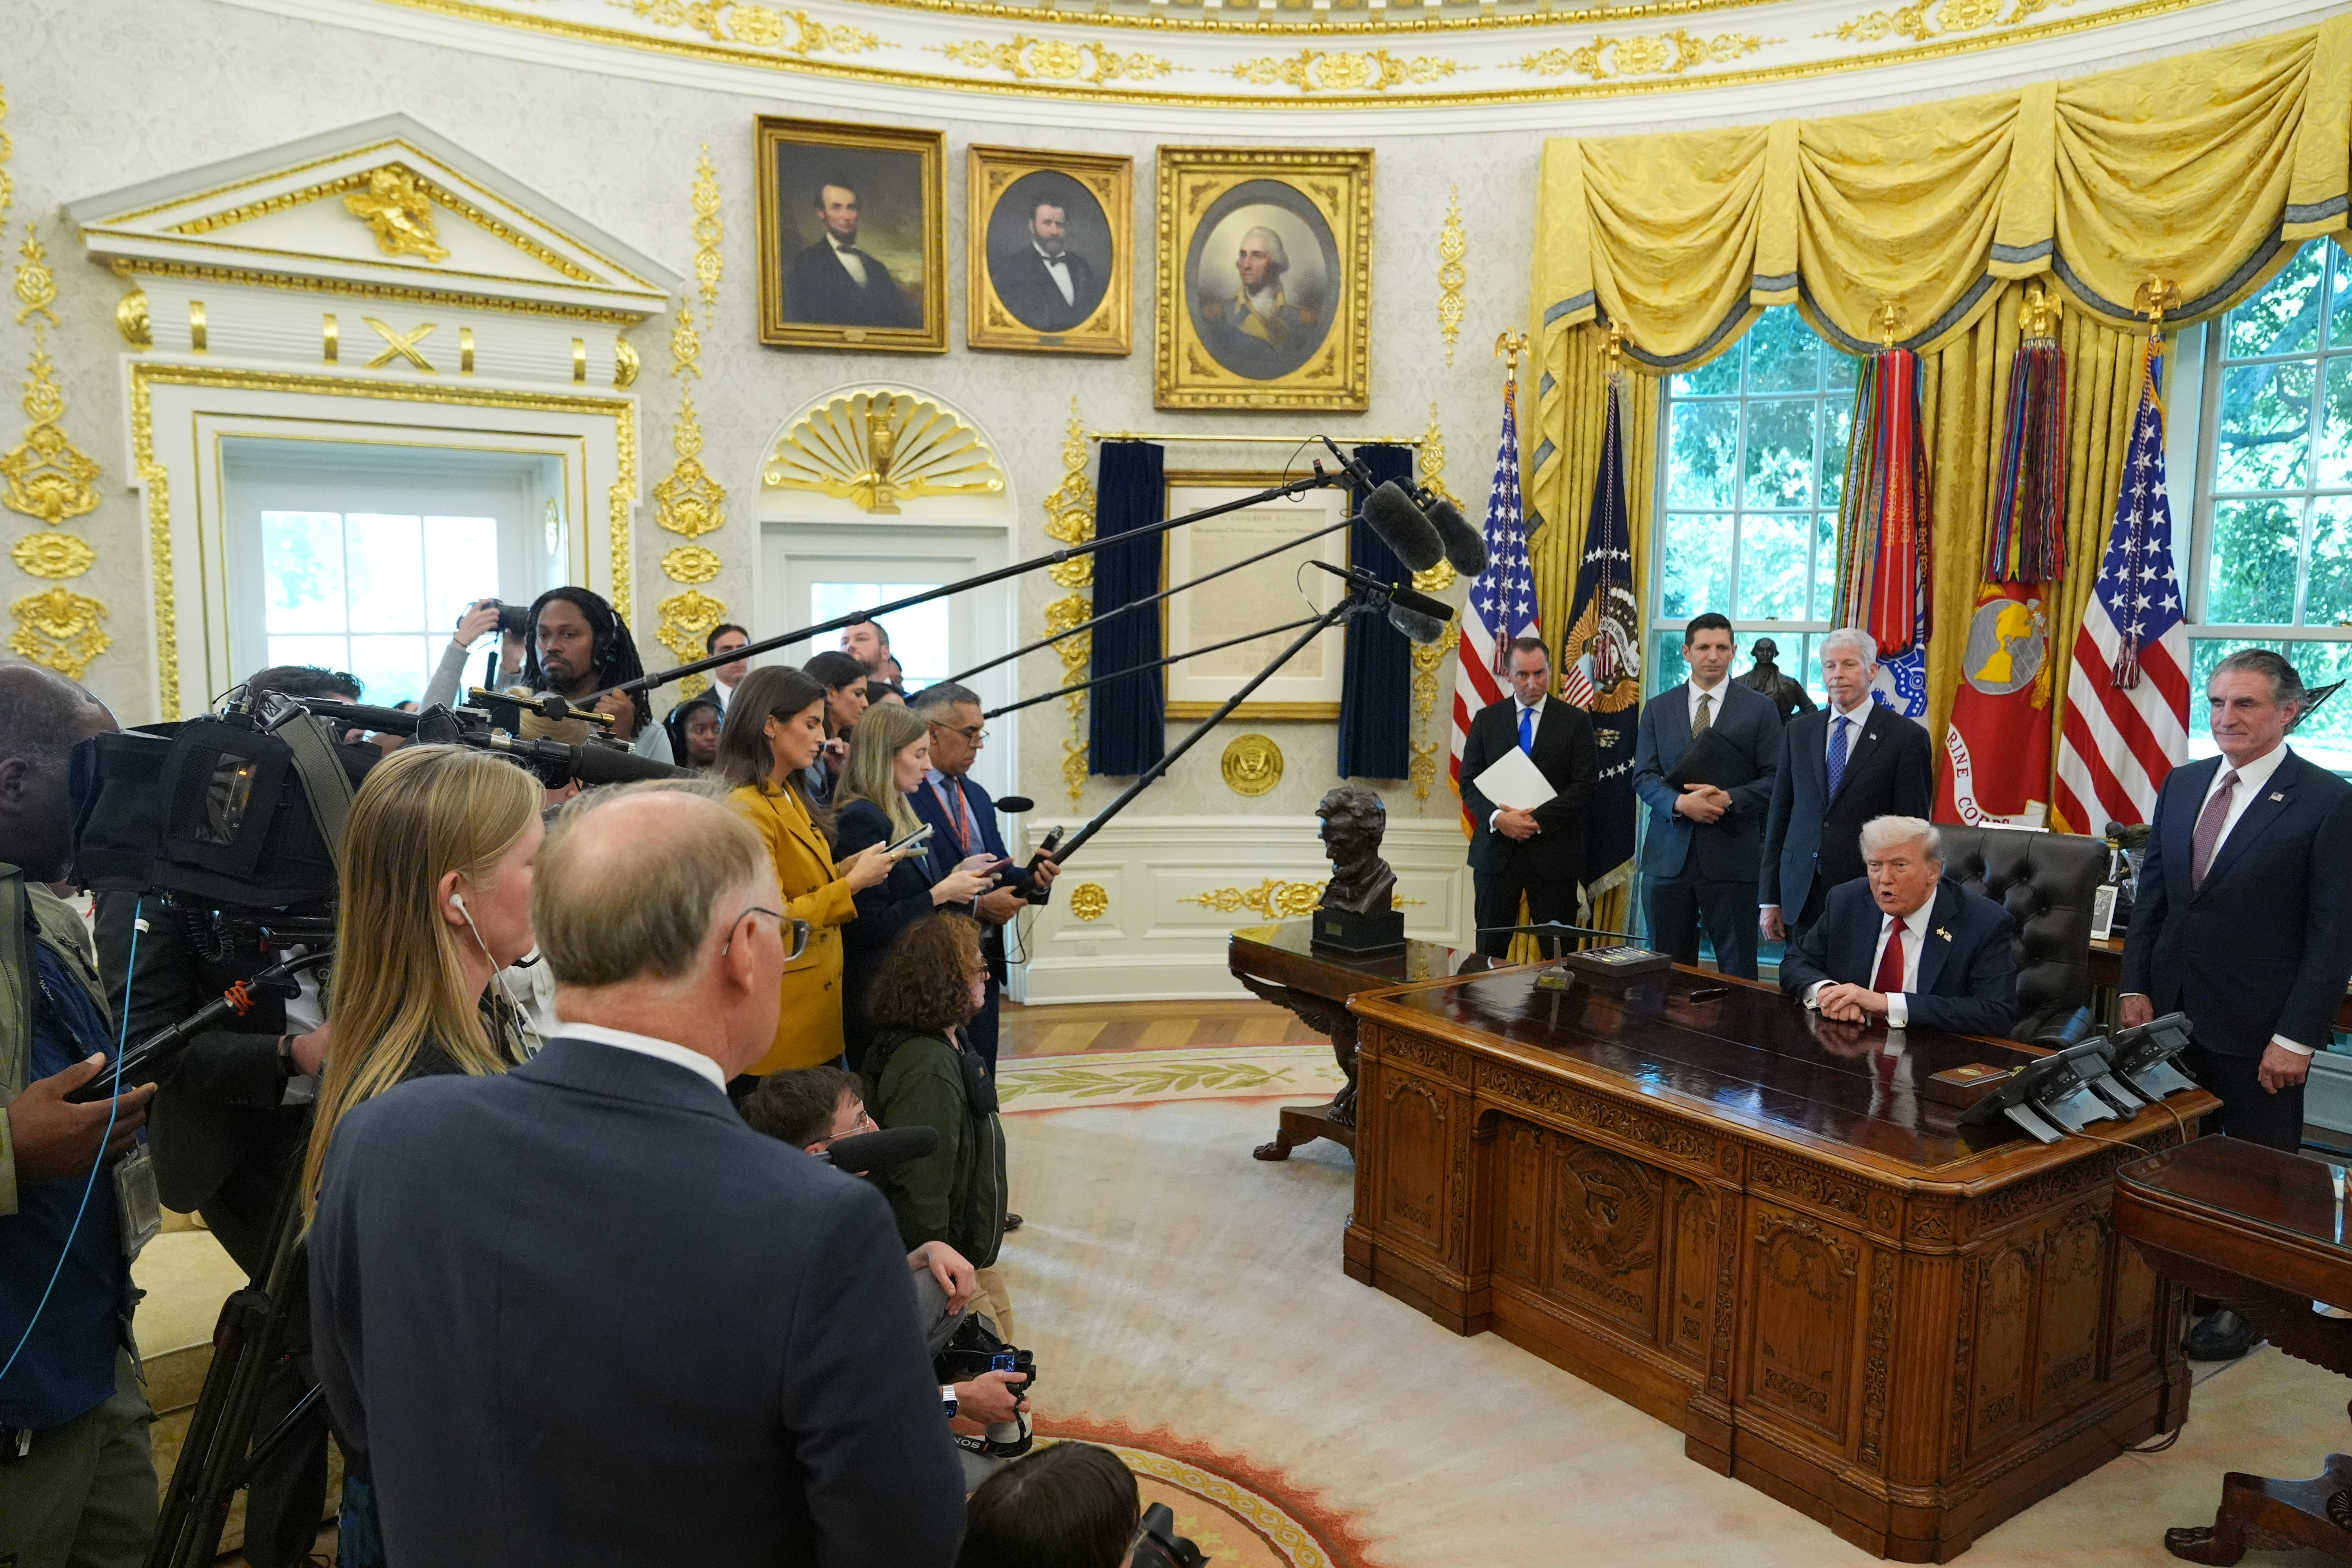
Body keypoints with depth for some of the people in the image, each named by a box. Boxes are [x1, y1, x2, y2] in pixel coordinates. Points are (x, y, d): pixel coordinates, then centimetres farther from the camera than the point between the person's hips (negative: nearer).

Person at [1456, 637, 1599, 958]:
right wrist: (1497, 817, -15)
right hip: (1497, 849, 2)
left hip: (1554, 852, -1)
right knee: (1490, 949, 5)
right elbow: (1469, 781, 4)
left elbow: (1586, 784, -4)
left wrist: (1538, 819, -15)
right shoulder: (1486, 720, 8)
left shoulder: (1575, 721, 2)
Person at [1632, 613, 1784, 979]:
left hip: (1732, 857, -2)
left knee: (1738, 972, 3)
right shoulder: (1657, 708, 10)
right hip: (1668, 856, 2)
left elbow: (1775, 779, 0)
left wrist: (1730, 799, -17)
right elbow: (1644, 776, 5)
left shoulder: (1760, 708, 4)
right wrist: (1680, 803, -15)